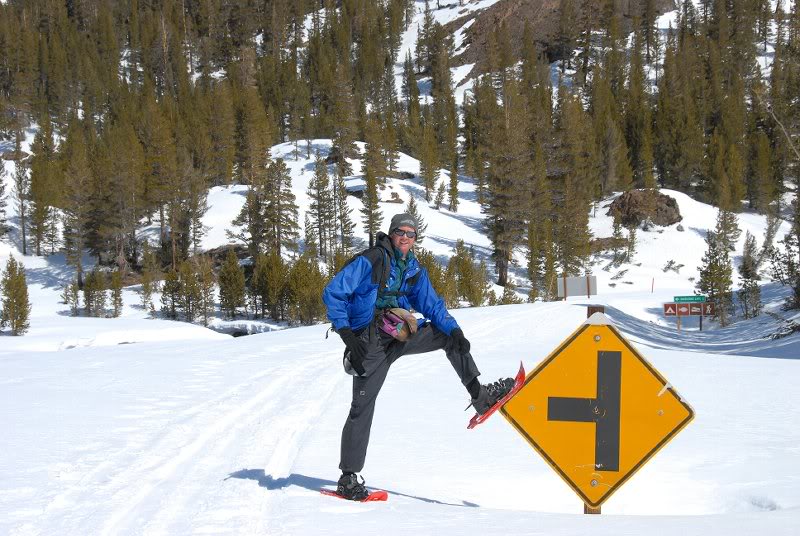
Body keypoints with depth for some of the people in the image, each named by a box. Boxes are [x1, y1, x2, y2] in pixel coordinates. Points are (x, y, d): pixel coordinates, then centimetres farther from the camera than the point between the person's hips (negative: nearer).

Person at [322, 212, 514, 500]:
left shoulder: (414, 270, 8)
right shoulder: (370, 261, -13)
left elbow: (431, 304, 9)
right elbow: (332, 293, -15)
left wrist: (455, 331, -9)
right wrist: (347, 334, -24)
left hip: (400, 335, 6)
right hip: (371, 342, -6)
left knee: (449, 336, 0)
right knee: (363, 406, -9)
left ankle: (480, 395, 6)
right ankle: (348, 477, -5)